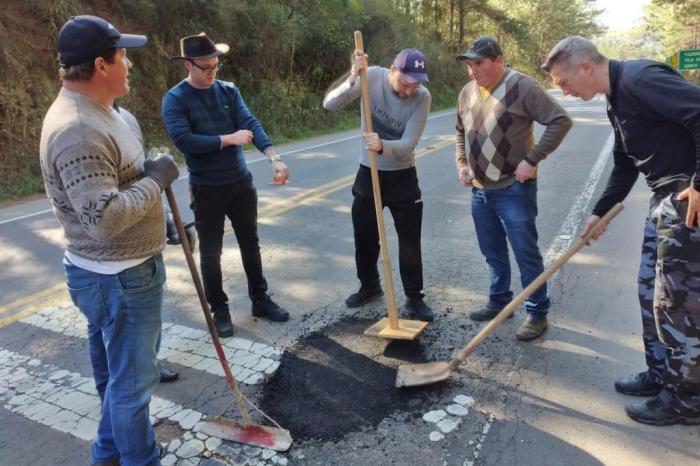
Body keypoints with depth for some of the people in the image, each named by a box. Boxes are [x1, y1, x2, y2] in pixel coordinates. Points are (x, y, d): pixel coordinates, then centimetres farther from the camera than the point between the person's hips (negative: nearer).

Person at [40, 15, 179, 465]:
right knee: (133, 377, 7)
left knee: (133, 364, 26)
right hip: (116, 278, -11)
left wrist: (157, 223, 21)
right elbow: (104, 217, -33)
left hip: (132, 266, 11)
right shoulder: (76, 130, -26)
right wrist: (156, 179, -21)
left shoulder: (97, 111, 9)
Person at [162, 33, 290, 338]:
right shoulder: (175, 99, -8)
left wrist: (274, 157, -26)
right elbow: (184, 141, -21)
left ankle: (260, 300, 31)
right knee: (211, 253, 8)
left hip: (241, 182, 4)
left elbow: (251, 123, -10)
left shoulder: (228, 91, 3)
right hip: (206, 189, -4)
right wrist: (229, 139, -18)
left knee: (250, 244, 14)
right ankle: (219, 310, 25)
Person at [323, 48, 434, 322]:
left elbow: (408, 145, -23)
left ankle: (414, 297, 18)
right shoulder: (372, 77, -14)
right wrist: (353, 78, -38)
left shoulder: (422, 97, -18)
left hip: (403, 175, -1)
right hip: (368, 172, 2)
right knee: (364, 235, 12)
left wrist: (382, 146, -44)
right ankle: (369, 286, 33)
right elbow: (330, 104, -21)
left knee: (410, 240, 1)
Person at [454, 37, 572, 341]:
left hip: (513, 189, -6)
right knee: (493, 253, 17)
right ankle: (499, 301, 34)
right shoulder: (467, 92, 8)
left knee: (526, 253, 1)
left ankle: (537, 314, 15)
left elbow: (561, 121, -15)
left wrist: (532, 160, -19)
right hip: (479, 190, 7)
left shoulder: (521, 87, -13)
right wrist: (461, 162, 10)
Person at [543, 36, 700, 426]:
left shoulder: (640, 78, -17)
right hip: (667, 194, 10)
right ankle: (662, 374, 31)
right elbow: (625, 164, 21)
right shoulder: (617, 98, 14)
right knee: (652, 290, 16)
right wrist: (600, 212, 20)